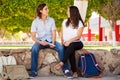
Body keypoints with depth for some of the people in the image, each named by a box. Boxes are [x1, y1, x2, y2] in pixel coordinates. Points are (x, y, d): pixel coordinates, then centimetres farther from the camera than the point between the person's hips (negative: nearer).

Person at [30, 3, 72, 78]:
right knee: (34, 49, -35)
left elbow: (54, 33, 1)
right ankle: (34, 71, -29)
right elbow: (33, 36, -5)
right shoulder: (35, 21, -2)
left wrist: (53, 42, -17)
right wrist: (40, 42, -23)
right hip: (40, 41, -1)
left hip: (50, 40, 2)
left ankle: (66, 69, -23)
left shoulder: (51, 20, 4)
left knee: (61, 48, -28)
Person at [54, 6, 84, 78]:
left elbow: (78, 36, -9)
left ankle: (61, 63, -49)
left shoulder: (80, 23, 1)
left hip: (77, 43, -2)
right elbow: (62, 34, 15)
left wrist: (69, 41, -23)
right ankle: (74, 72, -39)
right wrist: (63, 41, -4)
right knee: (71, 51, -34)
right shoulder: (65, 22, 15)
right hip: (67, 44, 2)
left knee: (71, 45, -39)